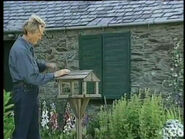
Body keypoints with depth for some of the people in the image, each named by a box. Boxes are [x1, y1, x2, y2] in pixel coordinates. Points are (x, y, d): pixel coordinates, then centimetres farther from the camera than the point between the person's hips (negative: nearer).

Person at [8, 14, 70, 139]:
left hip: (31, 92, 10)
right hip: (23, 93, -10)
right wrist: (54, 75, -18)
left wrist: (46, 65, 6)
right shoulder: (20, 50, -23)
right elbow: (32, 77, -25)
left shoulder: (28, 46, 7)